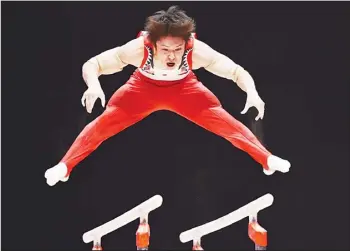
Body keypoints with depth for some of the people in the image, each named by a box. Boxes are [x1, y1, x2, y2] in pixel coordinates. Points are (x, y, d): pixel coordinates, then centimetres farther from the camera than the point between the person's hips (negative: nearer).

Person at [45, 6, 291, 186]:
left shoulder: (198, 51, -40)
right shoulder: (138, 49, -42)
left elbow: (238, 71, -30)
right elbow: (91, 65, -33)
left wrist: (252, 92, -51)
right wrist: (93, 86, -55)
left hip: (184, 87, 0)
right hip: (144, 87, 0)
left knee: (226, 122, -7)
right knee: (103, 123, -7)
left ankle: (267, 160, 12)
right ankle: (64, 167, 11)